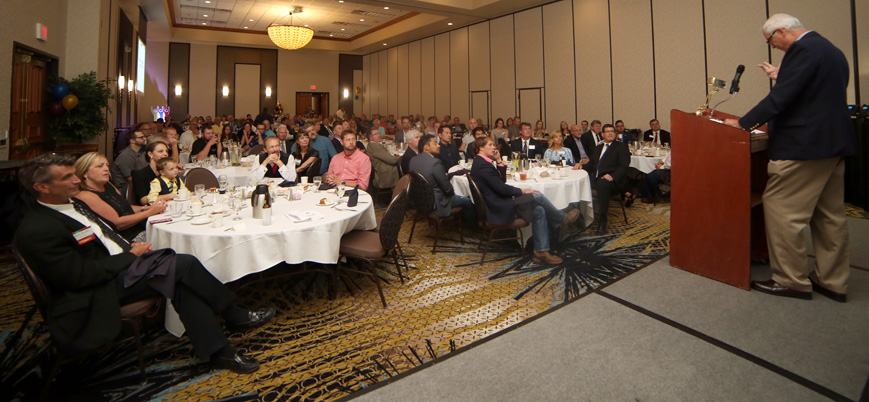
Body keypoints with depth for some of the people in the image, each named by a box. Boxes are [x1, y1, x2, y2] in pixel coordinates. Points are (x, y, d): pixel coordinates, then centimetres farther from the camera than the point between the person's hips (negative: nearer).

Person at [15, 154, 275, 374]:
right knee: (183, 265, -23)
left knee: (184, 283, -15)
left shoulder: (73, 204, 11)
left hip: (121, 265, 9)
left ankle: (217, 351, -9)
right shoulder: (37, 230, -18)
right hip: (99, 293, -9)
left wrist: (131, 248, 3)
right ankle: (234, 316, -9)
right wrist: (131, 255, -12)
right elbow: (81, 277, -21)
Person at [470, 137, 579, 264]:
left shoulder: (480, 162, 15)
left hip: (498, 205, 11)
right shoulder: (483, 165, -18)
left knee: (539, 210, 3)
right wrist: (522, 191, -8)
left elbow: (502, 180, 15)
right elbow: (501, 188, -21)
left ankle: (541, 251, 6)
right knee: (537, 196, -12)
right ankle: (563, 218, 12)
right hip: (499, 209, -11)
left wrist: (499, 161, 6)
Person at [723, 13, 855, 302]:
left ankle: (791, 281, 4)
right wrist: (781, 77, 20)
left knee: (780, 210, -3)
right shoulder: (830, 50, 18)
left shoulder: (802, 50, -14)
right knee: (829, 215, 14)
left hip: (803, 145, -11)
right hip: (834, 143, 11)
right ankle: (832, 282, 23)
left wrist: (743, 123, -12)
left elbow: (781, 97, -20)